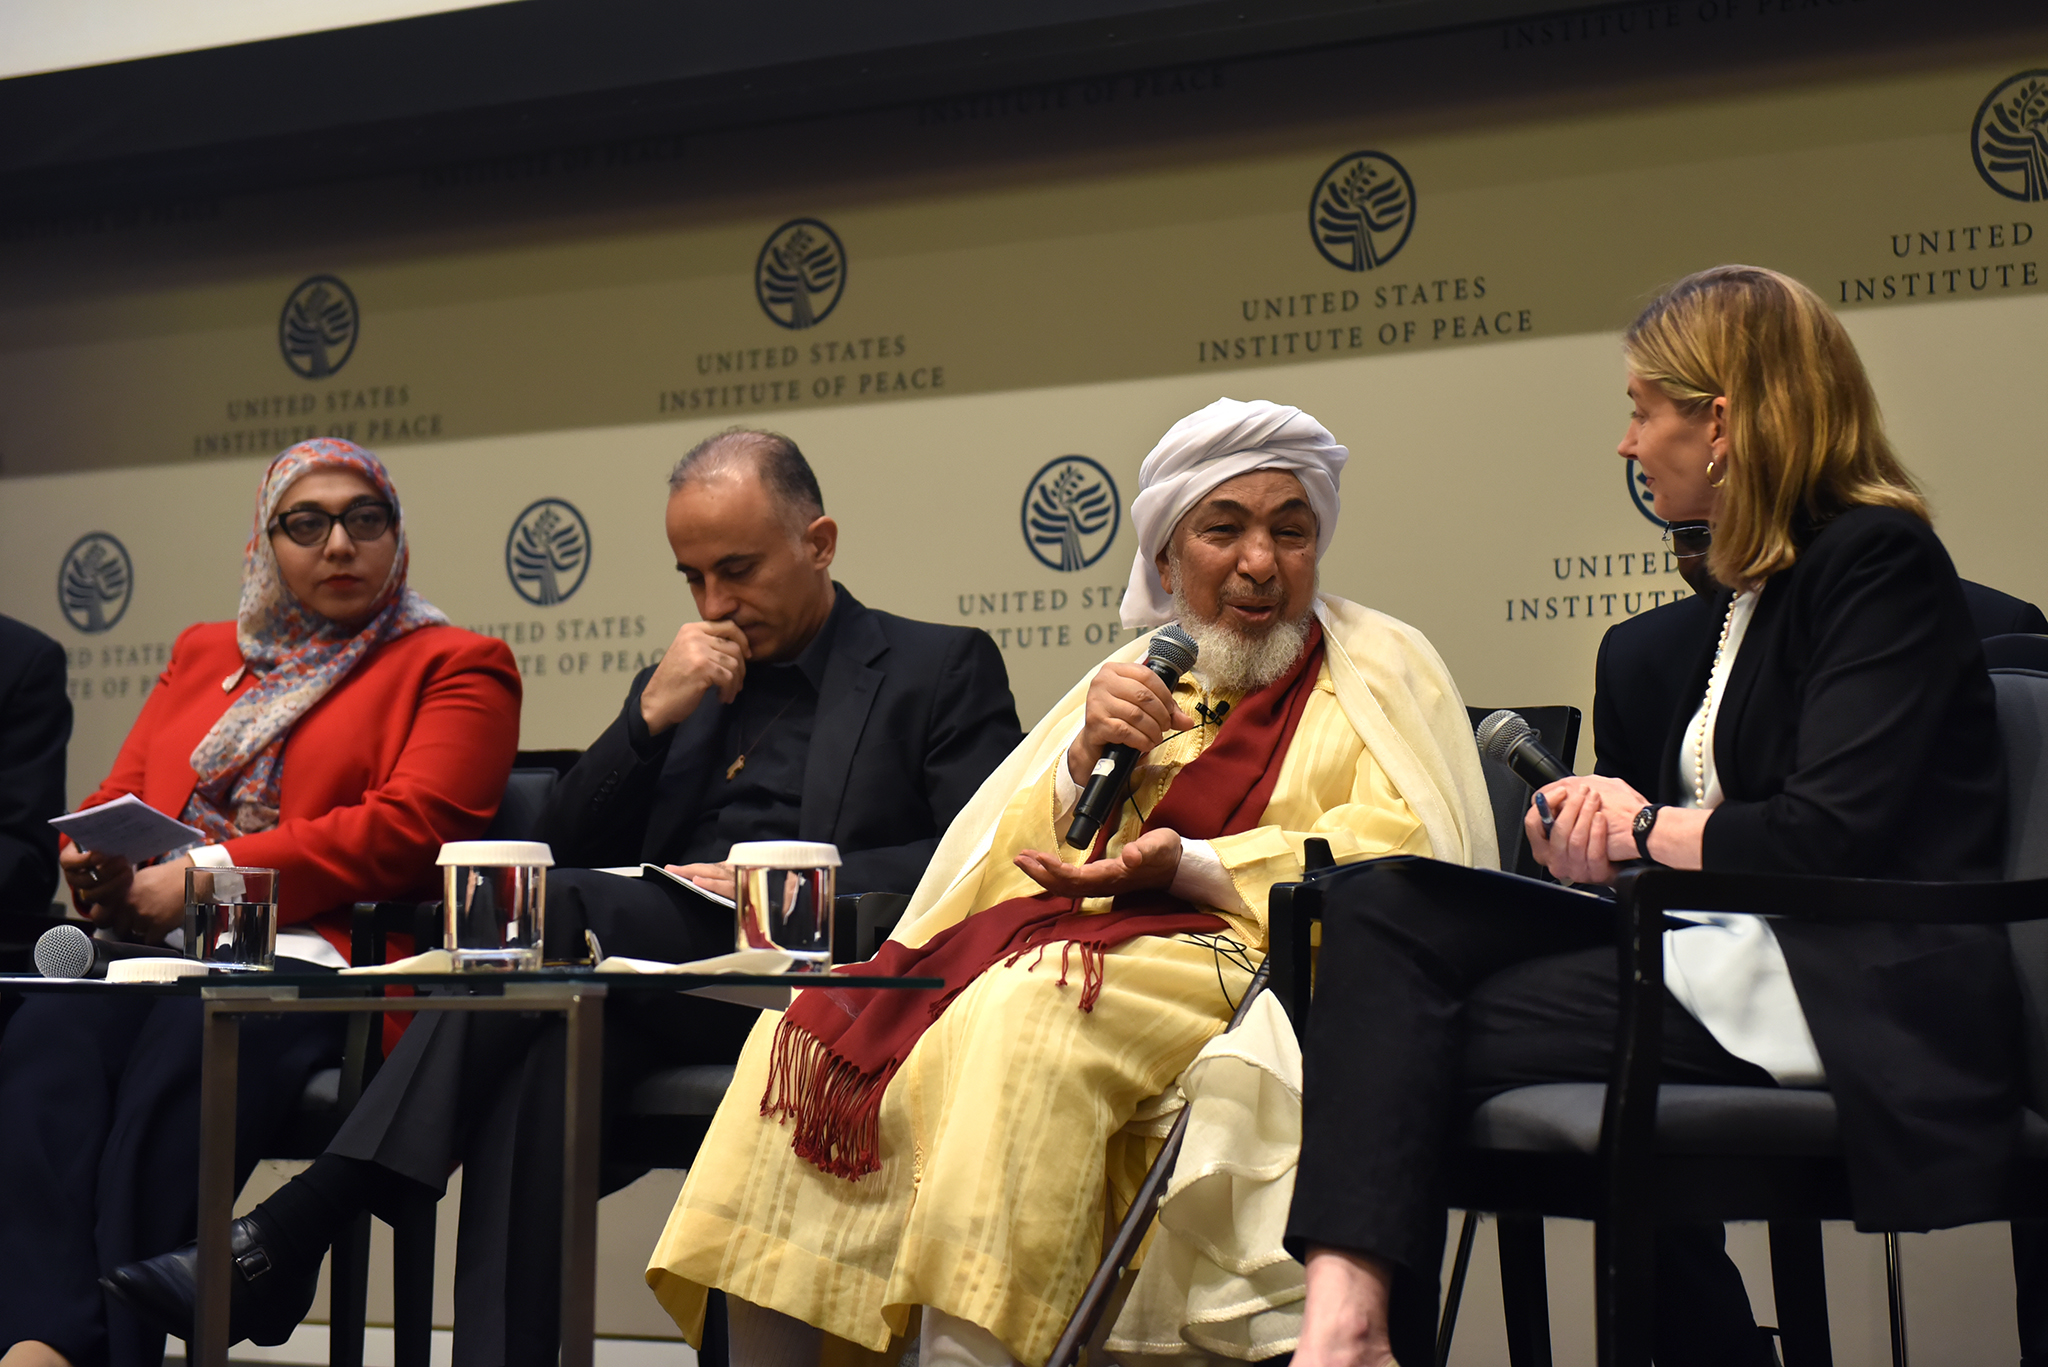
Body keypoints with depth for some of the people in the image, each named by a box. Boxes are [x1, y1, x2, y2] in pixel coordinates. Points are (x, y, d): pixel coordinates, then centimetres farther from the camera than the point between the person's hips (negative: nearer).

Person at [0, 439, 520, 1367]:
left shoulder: (454, 666, 13)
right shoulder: (204, 653, 32)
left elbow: (410, 828, -3)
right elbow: (118, 793, 28)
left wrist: (208, 875, -10)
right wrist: (96, 868, 1)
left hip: (308, 955, -4)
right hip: (157, 946, 5)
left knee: (185, 1045, -38)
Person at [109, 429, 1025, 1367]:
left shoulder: (942, 669, 13)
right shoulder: (680, 683, 29)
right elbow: (572, 847, 19)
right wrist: (652, 716, 4)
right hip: (654, 975, 5)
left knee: (553, 911, -30)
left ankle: (286, 1236, -36)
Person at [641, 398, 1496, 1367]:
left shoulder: (1380, 665, 15)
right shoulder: (1138, 679, 27)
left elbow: (1405, 852, -3)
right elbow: (1008, 857, 17)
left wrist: (1191, 865, -12)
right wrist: (1085, 760, -3)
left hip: (1241, 956, -5)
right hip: (1079, 944, 5)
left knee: (1021, 1010, -36)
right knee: (813, 1028, -20)